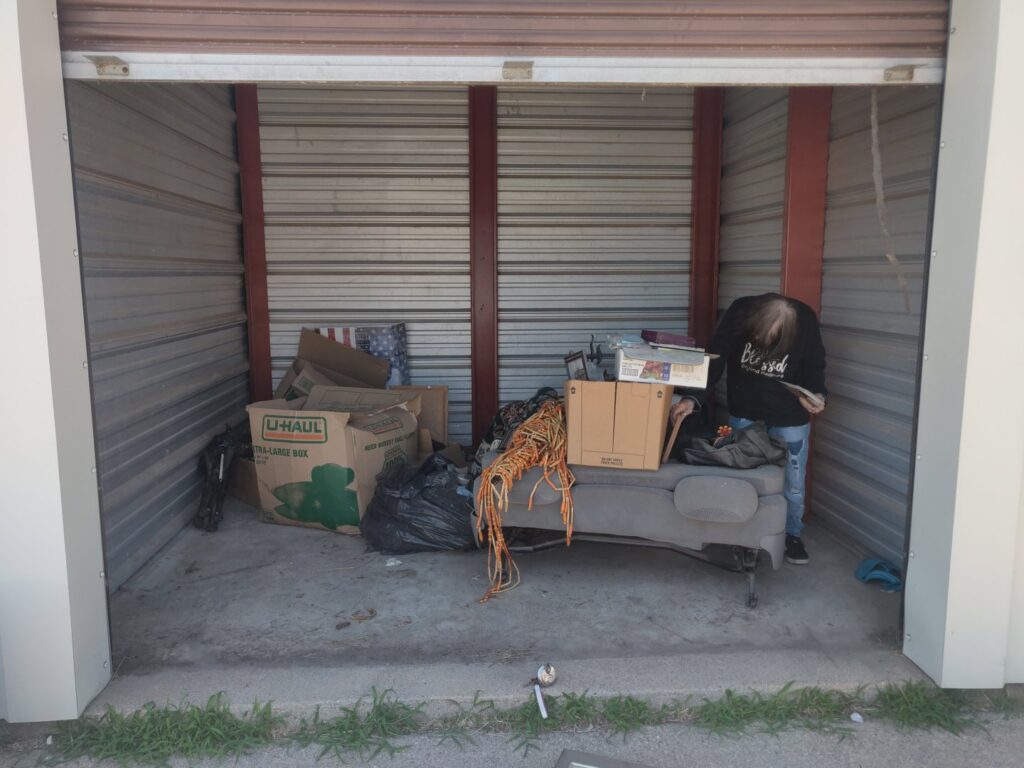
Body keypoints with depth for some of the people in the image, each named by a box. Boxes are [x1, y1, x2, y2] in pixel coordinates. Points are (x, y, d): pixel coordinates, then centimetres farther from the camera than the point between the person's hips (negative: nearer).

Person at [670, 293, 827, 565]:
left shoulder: (805, 321, -23)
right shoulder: (740, 312, -24)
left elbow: (814, 367, -8)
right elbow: (715, 359, -22)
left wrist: (818, 395, -27)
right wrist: (692, 398, -33)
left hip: (790, 417, 0)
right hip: (744, 412, 1)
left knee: (792, 483, 8)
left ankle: (792, 534, 31)